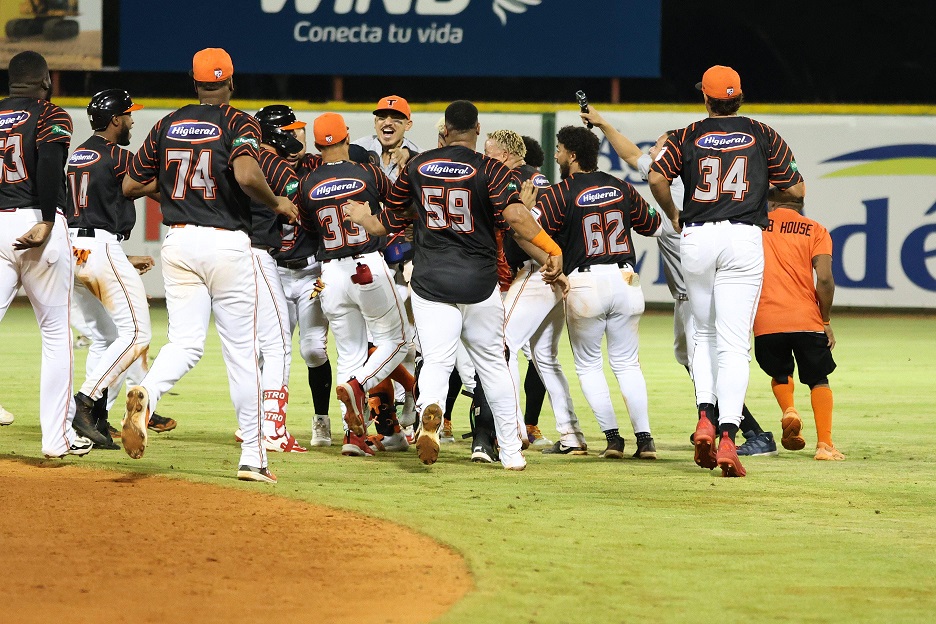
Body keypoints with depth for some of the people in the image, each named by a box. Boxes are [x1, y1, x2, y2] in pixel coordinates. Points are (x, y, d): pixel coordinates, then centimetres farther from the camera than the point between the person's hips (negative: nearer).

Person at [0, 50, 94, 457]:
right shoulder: (50, 116, -1)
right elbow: (50, 162, -18)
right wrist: (47, 221, -18)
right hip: (36, 223, -4)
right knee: (57, 332, 8)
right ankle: (57, 436, 8)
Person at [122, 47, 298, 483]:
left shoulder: (168, 125, 8)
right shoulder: (239, 124, -5)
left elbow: (130, 186, 13)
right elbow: (246, 174, -25)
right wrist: (277, 204, -8)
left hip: (178, 240, 3)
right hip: (226, 243, -3)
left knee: (186, 343, 3)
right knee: (241, 350, 5)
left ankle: (146, 394, -30)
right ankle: (253, 457, 8)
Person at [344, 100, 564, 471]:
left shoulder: (418, 166, 4)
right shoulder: (490, 170, -5)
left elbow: (390, 220, 14)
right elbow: (514, 215, -21)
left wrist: (363, 218, 34)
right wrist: (552, 250, -19)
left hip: (430, 283, 1)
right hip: (479, 283, -1)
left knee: (436, 360, -5)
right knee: (493, 362, 12)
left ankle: (429, 412, -38)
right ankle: (511, 451, 16)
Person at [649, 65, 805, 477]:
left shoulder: (687, 137, 6)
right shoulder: (763, 136, 8)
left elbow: (658, 179, -9)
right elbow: (796, 191, 7)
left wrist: (672, 216, 7)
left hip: (696, 239, 1)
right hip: (744, 238, -1)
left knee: (705, 333, 19)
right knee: (734, 343, -5)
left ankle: (705, 417, 0)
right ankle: (728, 436, -18)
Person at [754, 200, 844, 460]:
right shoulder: (815, 230, 9)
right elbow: (824, 278, -5)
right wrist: (826, 320, 6)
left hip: (766, 321, 1)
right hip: (807, 320, -1)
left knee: (779, 373, 27)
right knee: (819, 380, 14)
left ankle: (788, 409, -3)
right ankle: (825, 444, -2)